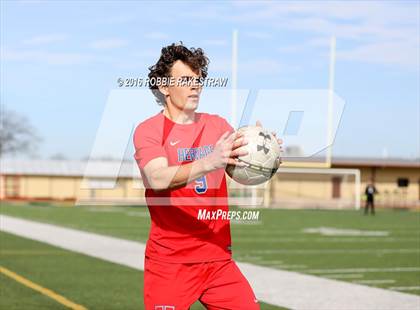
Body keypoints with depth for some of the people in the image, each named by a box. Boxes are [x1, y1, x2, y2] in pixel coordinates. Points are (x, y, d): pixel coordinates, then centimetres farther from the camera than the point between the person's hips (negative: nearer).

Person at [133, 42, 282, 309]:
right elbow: (158, 179, -23)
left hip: (219, 259, 4)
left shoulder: (217, 125, 10)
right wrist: (209, 162, -38)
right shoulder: (149, 130, -5)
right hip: (169, 264, -4)